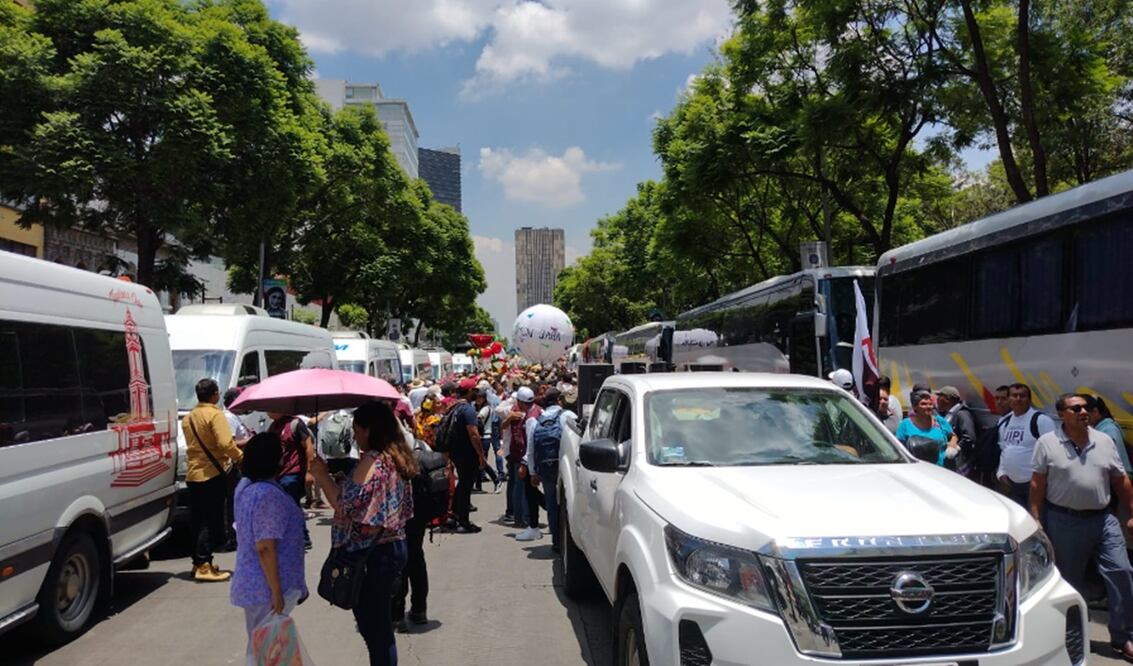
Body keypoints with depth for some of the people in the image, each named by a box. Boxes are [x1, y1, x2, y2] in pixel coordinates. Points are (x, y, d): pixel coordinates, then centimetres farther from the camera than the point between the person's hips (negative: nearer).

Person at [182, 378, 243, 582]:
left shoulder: (188, 417, 14)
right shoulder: (215, 414, -11)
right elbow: (226, 443, -22)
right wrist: (241, 457, -7)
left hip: (192, 473, 8)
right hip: (212, 473, -8)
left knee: (197, 520, 14)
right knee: (211, 521, -5)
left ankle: (198, 562, 21)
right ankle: (204, 566, -8)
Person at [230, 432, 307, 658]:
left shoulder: (244, 486, 5)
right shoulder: (269, 495, -24)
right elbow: (265, 548, -25)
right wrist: (277, 592, -21)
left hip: (250, 582, 9)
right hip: (266, 586, -9)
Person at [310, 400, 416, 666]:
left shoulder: (372, 460, -19)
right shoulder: (397, 457, 9)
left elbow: (345, 503, -22)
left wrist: (322, 475, -14)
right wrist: (341, 475, 14)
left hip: (371, 554, -9)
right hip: (392, 547, 9)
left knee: (372, 626, 3)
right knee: (381, 624, 19)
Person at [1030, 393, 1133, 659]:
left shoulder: (1104, 441, 6)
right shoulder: (1047, 443, -4)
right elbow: (1037, 485, -4)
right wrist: (1035, 521, -7)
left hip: (1103, 519, 3)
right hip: (1064, 522, -3)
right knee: (1069, 580, 8)